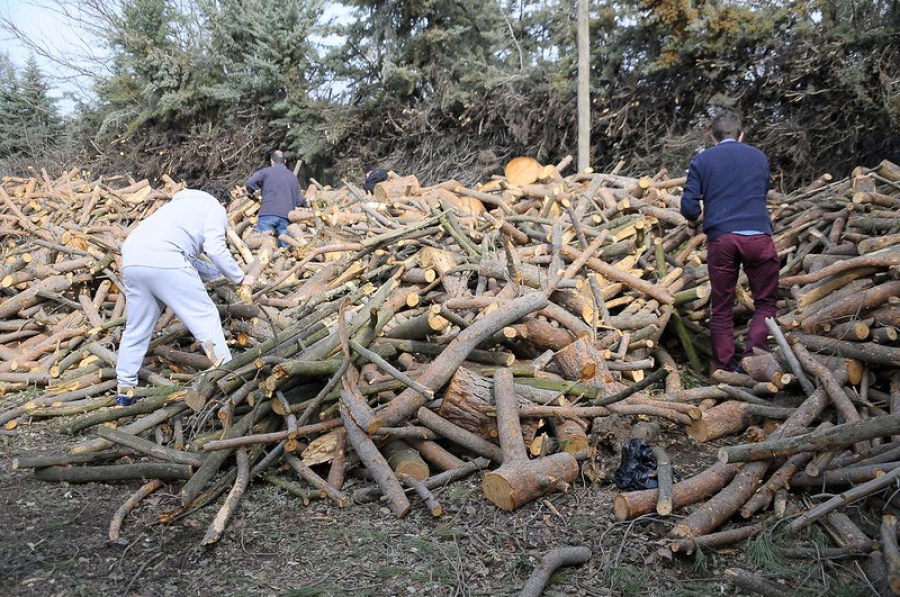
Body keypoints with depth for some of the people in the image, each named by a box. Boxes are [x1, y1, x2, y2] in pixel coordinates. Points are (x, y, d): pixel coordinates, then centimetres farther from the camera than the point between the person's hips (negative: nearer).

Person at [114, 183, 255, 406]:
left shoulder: (181, 204, 38)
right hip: (164, 261, -8)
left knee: (137, 327, 16)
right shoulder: (214, 208, 16)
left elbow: (189, 256, 37)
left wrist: (219, 272, 45)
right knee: (205, 316, -1)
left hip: (131, 260, 8)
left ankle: (124, 392, 21)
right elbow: (215, 248, -1)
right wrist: (240, 277, 11)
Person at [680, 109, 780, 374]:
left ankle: (724, 368, 12)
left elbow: (689, 205, 1)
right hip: (758, 236, 1)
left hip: (721, 238, 0)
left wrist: (693, 222, 22)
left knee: (721, 308, 9)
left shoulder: (701, 160, 9)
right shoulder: (759, 157, 17)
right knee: (766, 302, 11)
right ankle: (752, 357, -5)